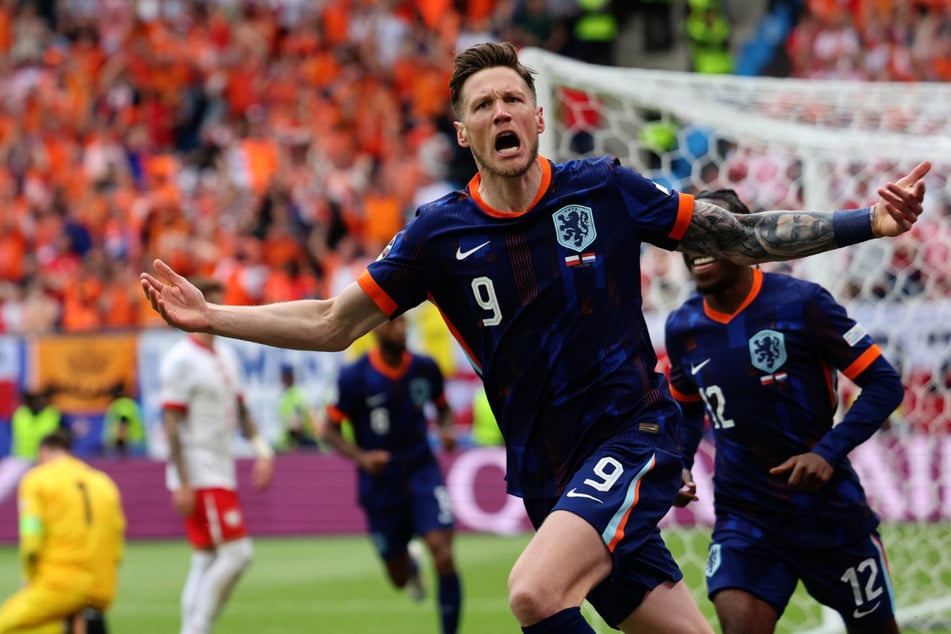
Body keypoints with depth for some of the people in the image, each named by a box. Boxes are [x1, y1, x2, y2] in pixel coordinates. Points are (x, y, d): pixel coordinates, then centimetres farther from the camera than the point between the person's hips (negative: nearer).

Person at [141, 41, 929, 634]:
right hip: (549, 473, 3)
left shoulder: (602, 190, -3)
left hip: (634, 436, -3)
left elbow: (740, 236, 5)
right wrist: (212, 316, 0)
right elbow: (332, 324, 8)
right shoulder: (441, 233, 2)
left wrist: (868, 222, -3)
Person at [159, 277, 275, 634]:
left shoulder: (226, 356, 14)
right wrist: (182, 483, -19)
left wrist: (261, 449, 7)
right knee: (237, 552, -13)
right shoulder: (181, 360, -12)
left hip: (222, 474, 9)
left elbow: (240, 409, 22)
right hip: (198, 477, -9)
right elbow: (171, 423, -15)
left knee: (206, 561, 8)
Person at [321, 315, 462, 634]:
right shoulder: (354, 377, -12)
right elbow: (329, 430, -5)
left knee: (443, 553, -21)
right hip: (380, 484, -1)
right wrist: (361, 457, -21)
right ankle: (411, 565, 49)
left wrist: (447, 428, -7)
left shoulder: (425, 368, -3)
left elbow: (443, 407, 15)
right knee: (398, 577, 10)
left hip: (422, 473, 1)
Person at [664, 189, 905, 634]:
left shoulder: (800, 304, -13)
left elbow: (885, 385, -11)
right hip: (743, 516, 2)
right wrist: (679, 467, 1)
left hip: (829, 511, -2)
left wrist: (829, 453, -22)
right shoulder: (683, 327, 1)